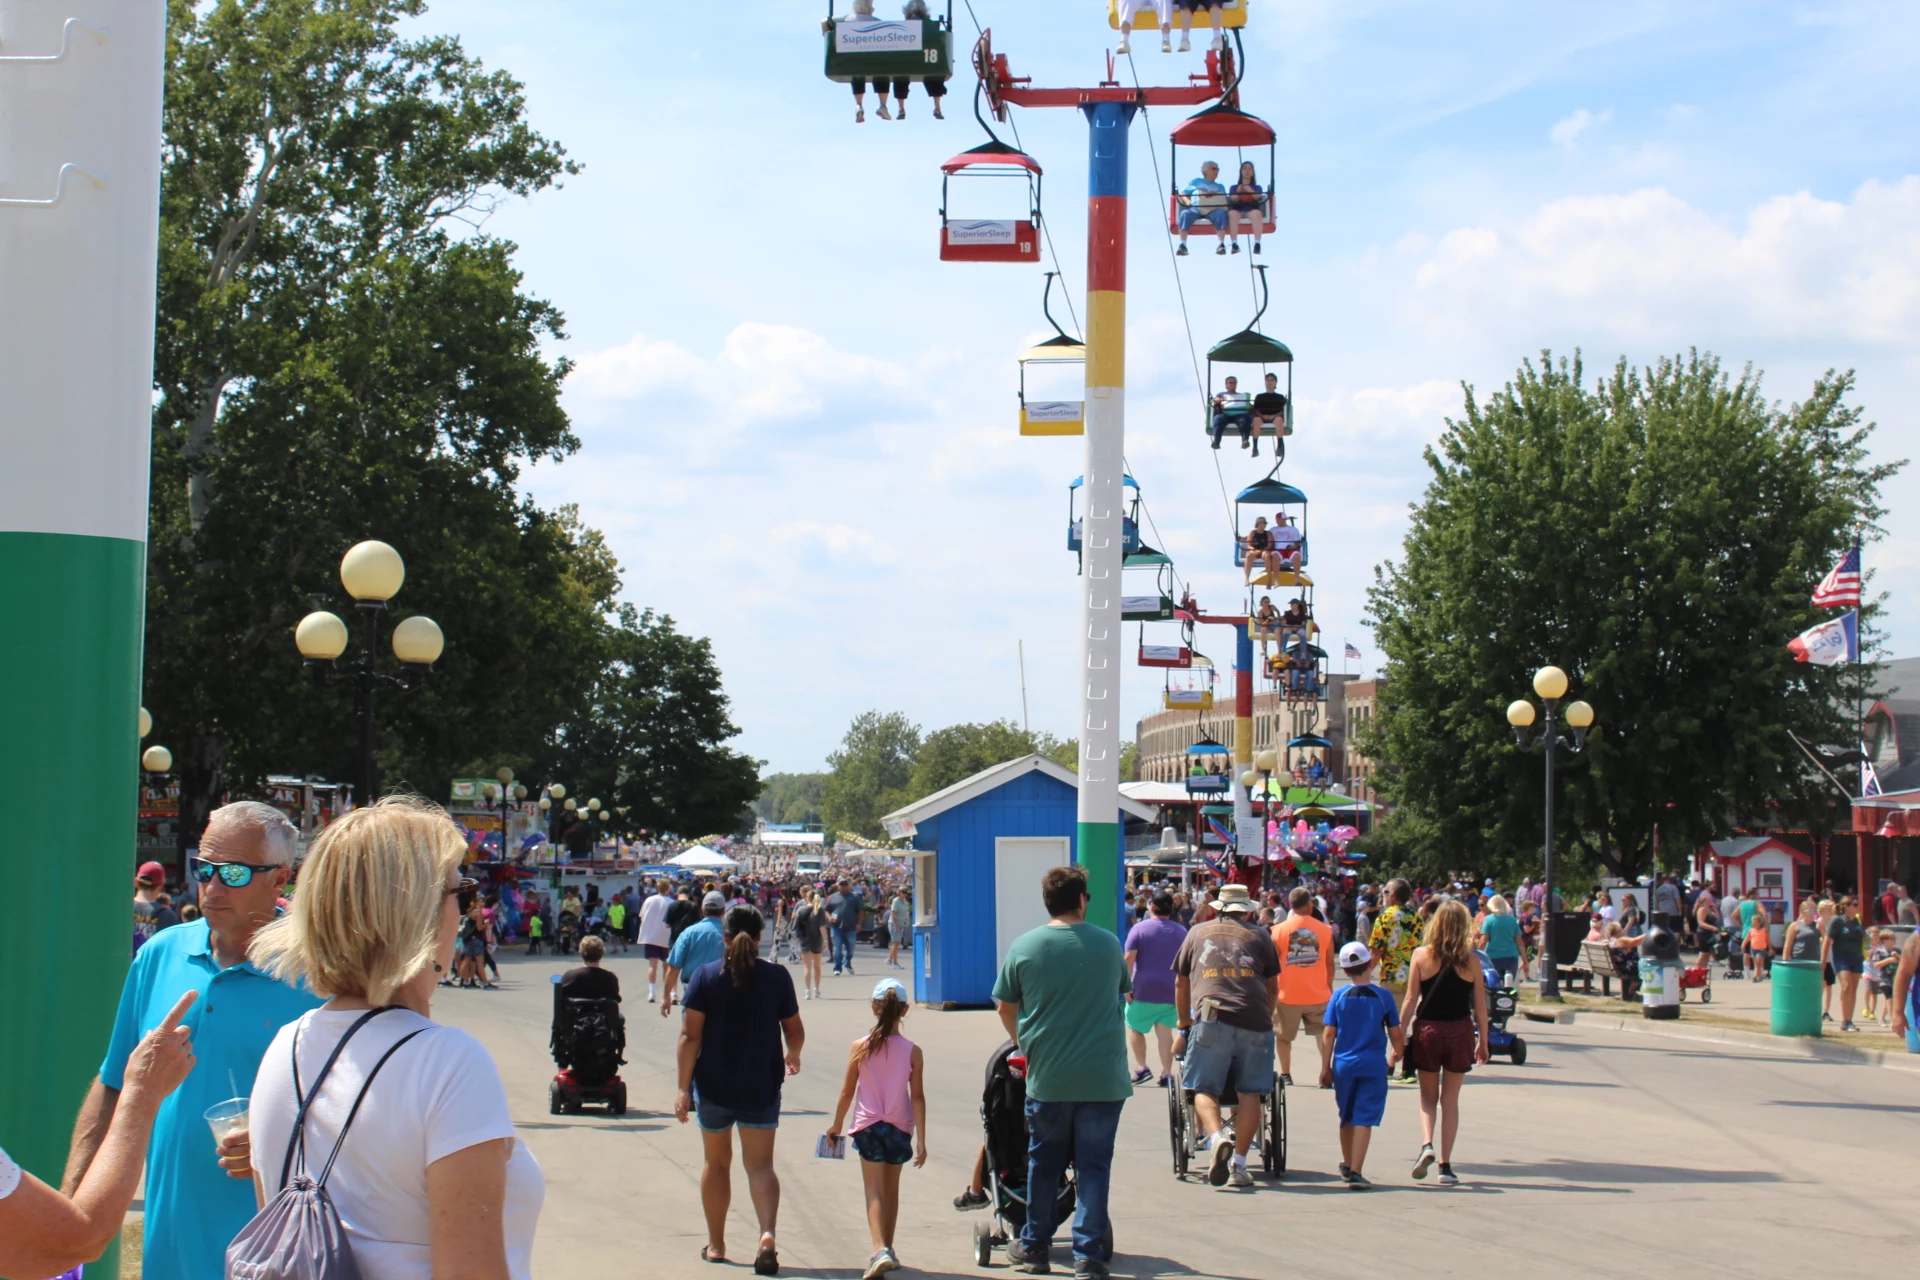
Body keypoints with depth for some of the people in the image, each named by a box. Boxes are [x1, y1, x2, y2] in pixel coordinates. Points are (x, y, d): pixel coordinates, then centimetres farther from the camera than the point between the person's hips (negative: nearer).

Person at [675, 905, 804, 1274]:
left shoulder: (705, 976, -6)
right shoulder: (777, 977, -3)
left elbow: (690, 1036, -10)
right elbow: (795, 1032, 4)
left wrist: (684, 1088, -6)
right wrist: (793, 1057, 26)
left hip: (714, 1085, 0)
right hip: (761, 1086, 0)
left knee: (717, 1161, 16)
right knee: (760, 1164, 3)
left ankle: (715, 1245, 24)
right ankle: (768, 1233, -21)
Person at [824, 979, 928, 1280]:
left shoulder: (860, 1047, -7)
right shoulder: (912, 1051, -6)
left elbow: (847, 1092, -1)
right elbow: (917, 1098, -7)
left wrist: (837, 1125, 13)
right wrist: (921, 1141, -4)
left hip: (868, 1126, -1)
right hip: (899, 1128, 2)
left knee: (874, 1192, -3)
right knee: (891, 1190, 18)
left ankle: (880, 1250, -22)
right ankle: (888, 1250, 28)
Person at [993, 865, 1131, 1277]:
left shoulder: (1024, 946, -3)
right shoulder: (1109, 944, 1)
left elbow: (1005, 1007, 7)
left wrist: (1023, 1044, 25)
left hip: (1048, 1077, 0)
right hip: (1103, 1076, 0)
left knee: (1044, 1162, 14)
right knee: (1094, 1165, 5)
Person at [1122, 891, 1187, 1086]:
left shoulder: (1140, 928, -4)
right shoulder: (1181, 931, 8)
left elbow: (1128, 958, -12)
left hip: (1144, 990, -3)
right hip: (1171, 991, 3)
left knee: (1134, 1028, 11)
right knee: (1165, 1031, 6)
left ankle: (1141, 1067, 2)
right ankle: (1166, 1072, -1)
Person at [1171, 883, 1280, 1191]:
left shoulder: (1198, 933, 21)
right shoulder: (1259, 937, 19)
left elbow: (1181, 983, 25)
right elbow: (1273, 987, 20)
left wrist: (1184, 1023, 36)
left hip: (1211, 1019, -1)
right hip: (1254, 1021, 1)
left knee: (1204, 1088, 3)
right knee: (1249, 1093, 6)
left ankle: (1217, 1138, -24)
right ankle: (1239, 1164, 2)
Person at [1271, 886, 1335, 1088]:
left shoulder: (1279, 930, -4)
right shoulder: (1325, 930, -2)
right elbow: (1329, 964, 5)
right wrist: (1329, 988, 19)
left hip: (1288, 995, -1)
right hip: (1318, 995, 1)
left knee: (1284, 1036, 17)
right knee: (1324, 1034, 12)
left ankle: (1285, 1074, 18)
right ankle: (1326, 1073, 1)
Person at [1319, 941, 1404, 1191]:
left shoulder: (1338, 997, -2)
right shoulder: (1383, 997, -4)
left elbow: (1328, 1034, -3)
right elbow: (1396, 1034, 1)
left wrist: (1325, 1068, 5)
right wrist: (1396, 1055, 21)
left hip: (1344, 1065, 2)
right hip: (1373, 1066, -2)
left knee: (1347, 1117, 18)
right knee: (1364, 1119, -2)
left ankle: (1347, 1165, 33)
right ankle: (1355, 1172, -9)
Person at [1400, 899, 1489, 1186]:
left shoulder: (1421, 956, -6)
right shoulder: (1470, 961, -4)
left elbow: (1410, 1000, -5)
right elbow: (1480, 1006, 0)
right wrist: (1483, 1041, 11)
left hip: (1428, 1030, 0)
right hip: (1460, 1032, 0)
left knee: (1428, 1096, 16)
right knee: (1450, 1099, 11)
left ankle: (1426, 1145, -9)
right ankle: (1446, 1166, 10)